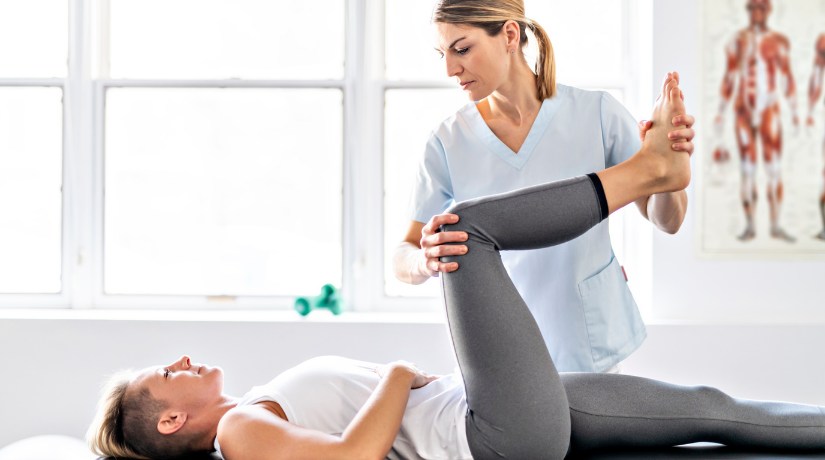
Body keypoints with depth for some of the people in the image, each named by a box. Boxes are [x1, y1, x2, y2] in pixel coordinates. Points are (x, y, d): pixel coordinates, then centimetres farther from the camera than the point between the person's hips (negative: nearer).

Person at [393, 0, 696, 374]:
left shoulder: (596, 113, -11)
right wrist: (426, 261, -34)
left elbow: (666, 221, -4)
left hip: (590, 344, 0)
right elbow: (402, 259, -9)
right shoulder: (448, 143, -9)